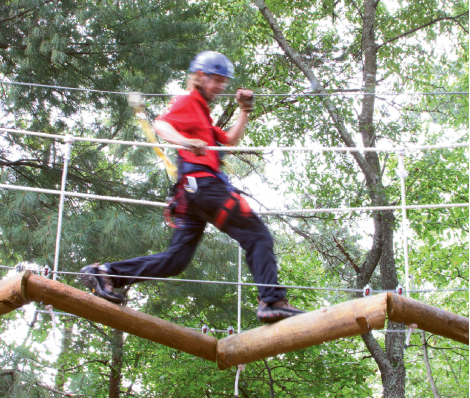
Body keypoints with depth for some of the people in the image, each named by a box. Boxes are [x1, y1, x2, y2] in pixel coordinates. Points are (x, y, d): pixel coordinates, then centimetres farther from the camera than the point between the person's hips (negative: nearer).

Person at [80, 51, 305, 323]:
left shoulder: (201, 111, 33)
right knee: (258, 236, -10)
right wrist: (186, 142, -35)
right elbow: (160, 125, -16)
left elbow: (230, 141, 34)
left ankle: (106, 273, 2)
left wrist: (245, 111, 24)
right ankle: (272, 301, -18)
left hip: (192, 190, 10)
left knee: (175, 260, 4)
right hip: (203, 181, -10)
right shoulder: (188, 103, 3)